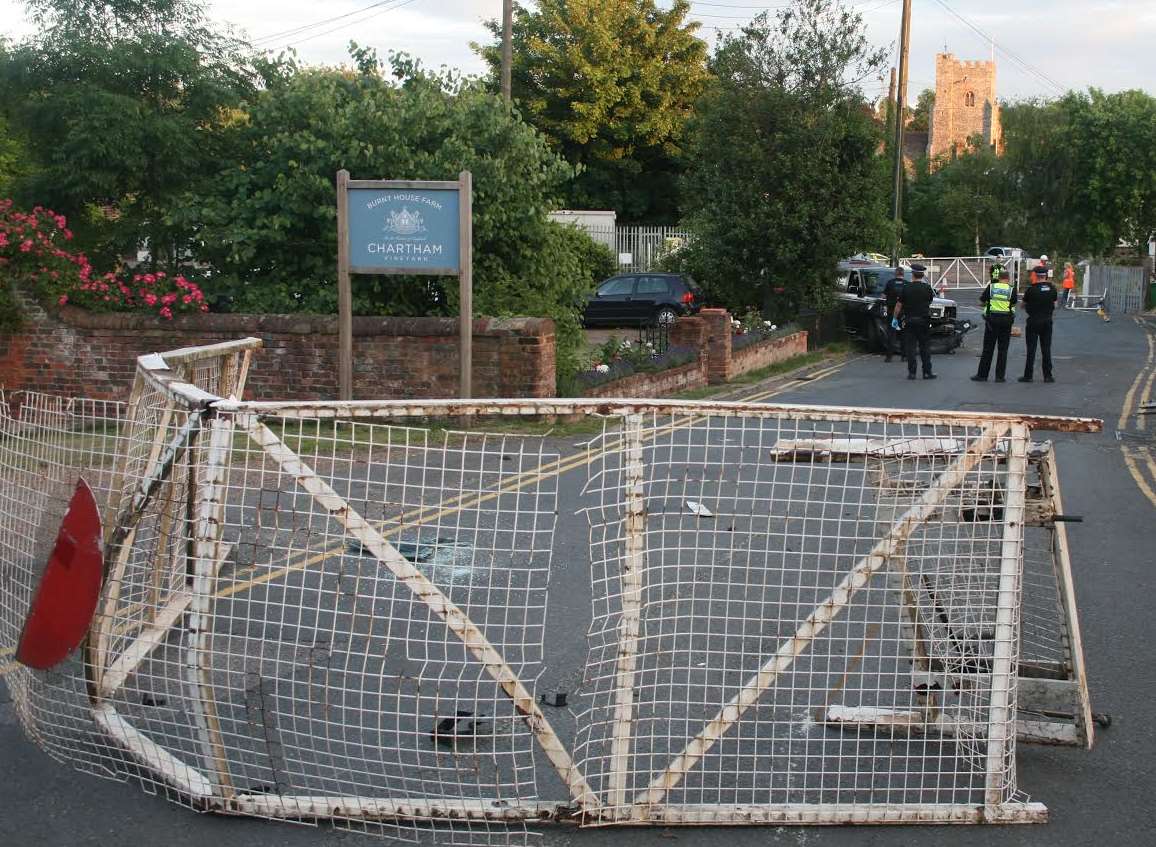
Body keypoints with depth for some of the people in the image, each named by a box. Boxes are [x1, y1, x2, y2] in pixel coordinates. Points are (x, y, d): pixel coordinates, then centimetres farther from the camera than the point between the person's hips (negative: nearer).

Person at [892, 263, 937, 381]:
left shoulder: (906, 288, -5)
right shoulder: (927, 288, -4)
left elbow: (899, 305, -2)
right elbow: (930, 301, 9)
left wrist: (895, 318, 8)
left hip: (909, 321, 0)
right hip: (924, 321, 0)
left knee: (910, 347, 3)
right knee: (925, 347, 7)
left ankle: (912, 372, 1)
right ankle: (927, 372, 6)